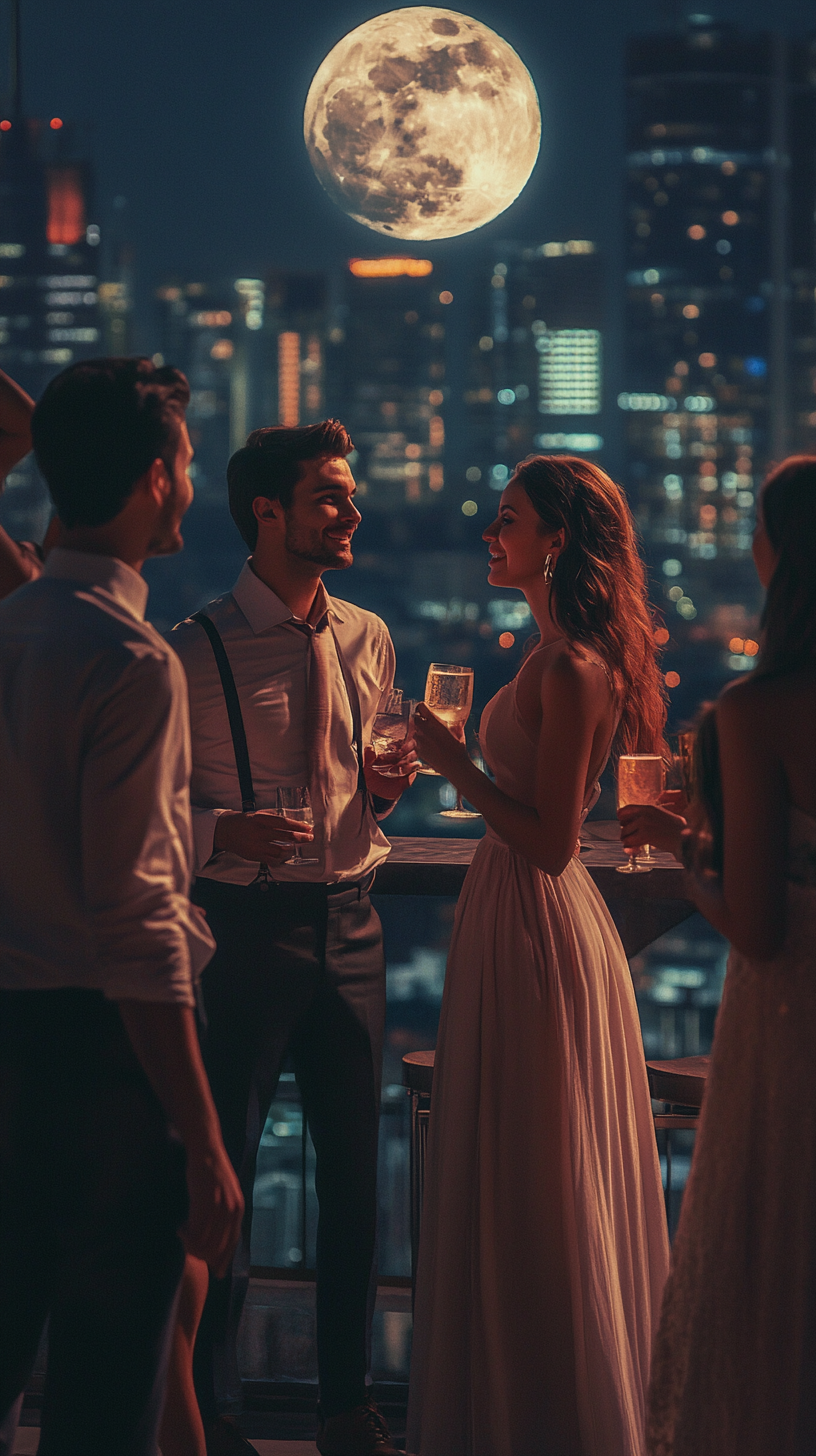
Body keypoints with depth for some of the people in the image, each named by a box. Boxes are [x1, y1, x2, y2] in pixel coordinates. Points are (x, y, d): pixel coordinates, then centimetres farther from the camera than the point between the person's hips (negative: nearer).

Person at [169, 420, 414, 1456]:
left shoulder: (367, 640, 11)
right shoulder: (197, 650, -7)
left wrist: (387, 786, -3)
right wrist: (219, 830, -22)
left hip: (350, 923, 5)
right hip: (245, 928, -5)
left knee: (352, 1170, 10)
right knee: (221, 1172, 1)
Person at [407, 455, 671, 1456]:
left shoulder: (571, 670, -20)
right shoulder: (565, 656, 10)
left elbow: (547, 843, -22)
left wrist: (456, 766, -15)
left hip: (536, 932, -10)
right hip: (521, 921, 10)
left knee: (532, 1185, 0)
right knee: (533, 1179, 18)